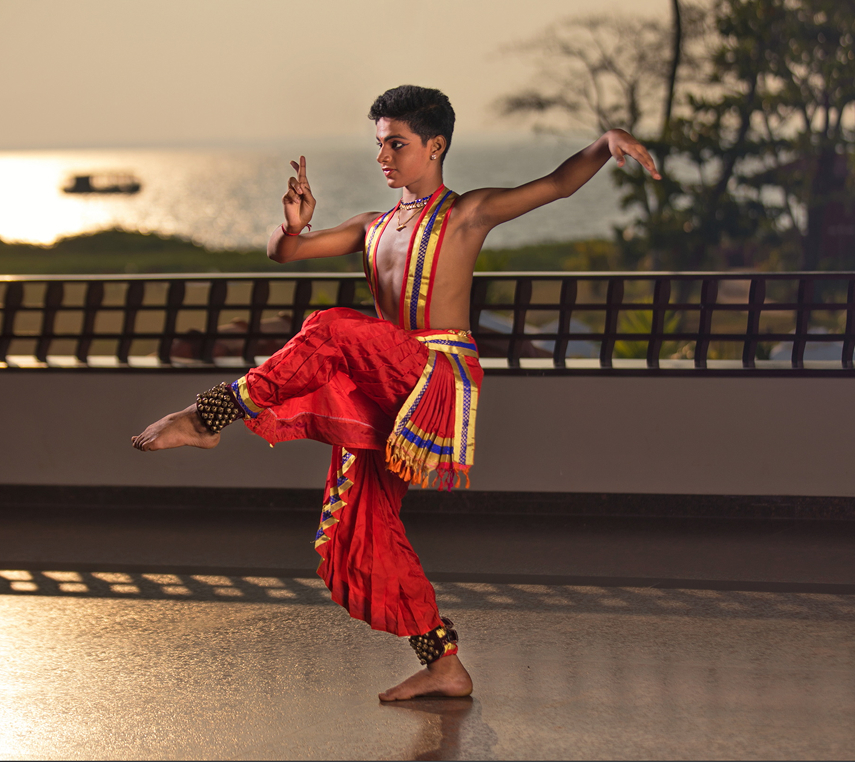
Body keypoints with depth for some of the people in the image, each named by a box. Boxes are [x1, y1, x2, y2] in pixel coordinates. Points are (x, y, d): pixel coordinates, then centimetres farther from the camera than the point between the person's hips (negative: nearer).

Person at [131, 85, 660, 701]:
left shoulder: (468, 213, 3)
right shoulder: (375, 228, 20)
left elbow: (558, 184, -7)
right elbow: (283, 254, 18)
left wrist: (608, 142, -25)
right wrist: (295, 224, -5)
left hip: (444, 375, -7)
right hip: (383, 393, 7)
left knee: (333, 333, -29)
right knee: (368, 525, 3)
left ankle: (206, 419, -25)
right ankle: (444, 665, 8)